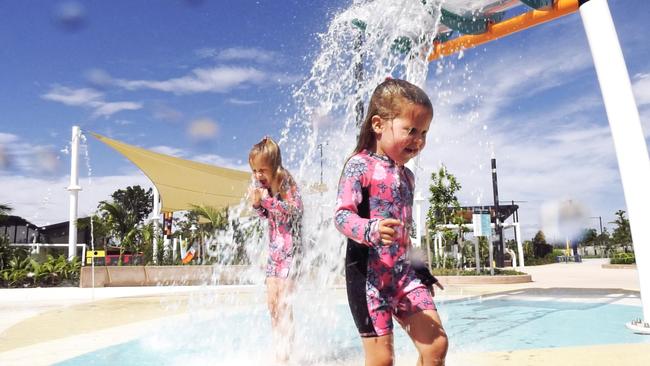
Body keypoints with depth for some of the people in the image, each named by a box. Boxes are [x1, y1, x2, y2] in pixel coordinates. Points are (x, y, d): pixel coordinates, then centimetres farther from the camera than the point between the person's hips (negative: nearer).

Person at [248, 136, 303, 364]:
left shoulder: (285, 181, -15)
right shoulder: (260, 183, 2)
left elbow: (296, 210, -23)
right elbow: (266, 215, 10)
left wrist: (268, 199, -29)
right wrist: (257, 204, -11)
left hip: (290, 246, -7)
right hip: (274, 247, 7)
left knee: (283, 302, -10)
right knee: (272, 303, 8)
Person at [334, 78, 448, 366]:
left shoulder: (407, 175, 15)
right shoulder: (360, 165, -9)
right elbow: (342, 215, -17)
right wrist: (371, 230, -37)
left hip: (403, 271, 7)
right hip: (368, 272, -7)